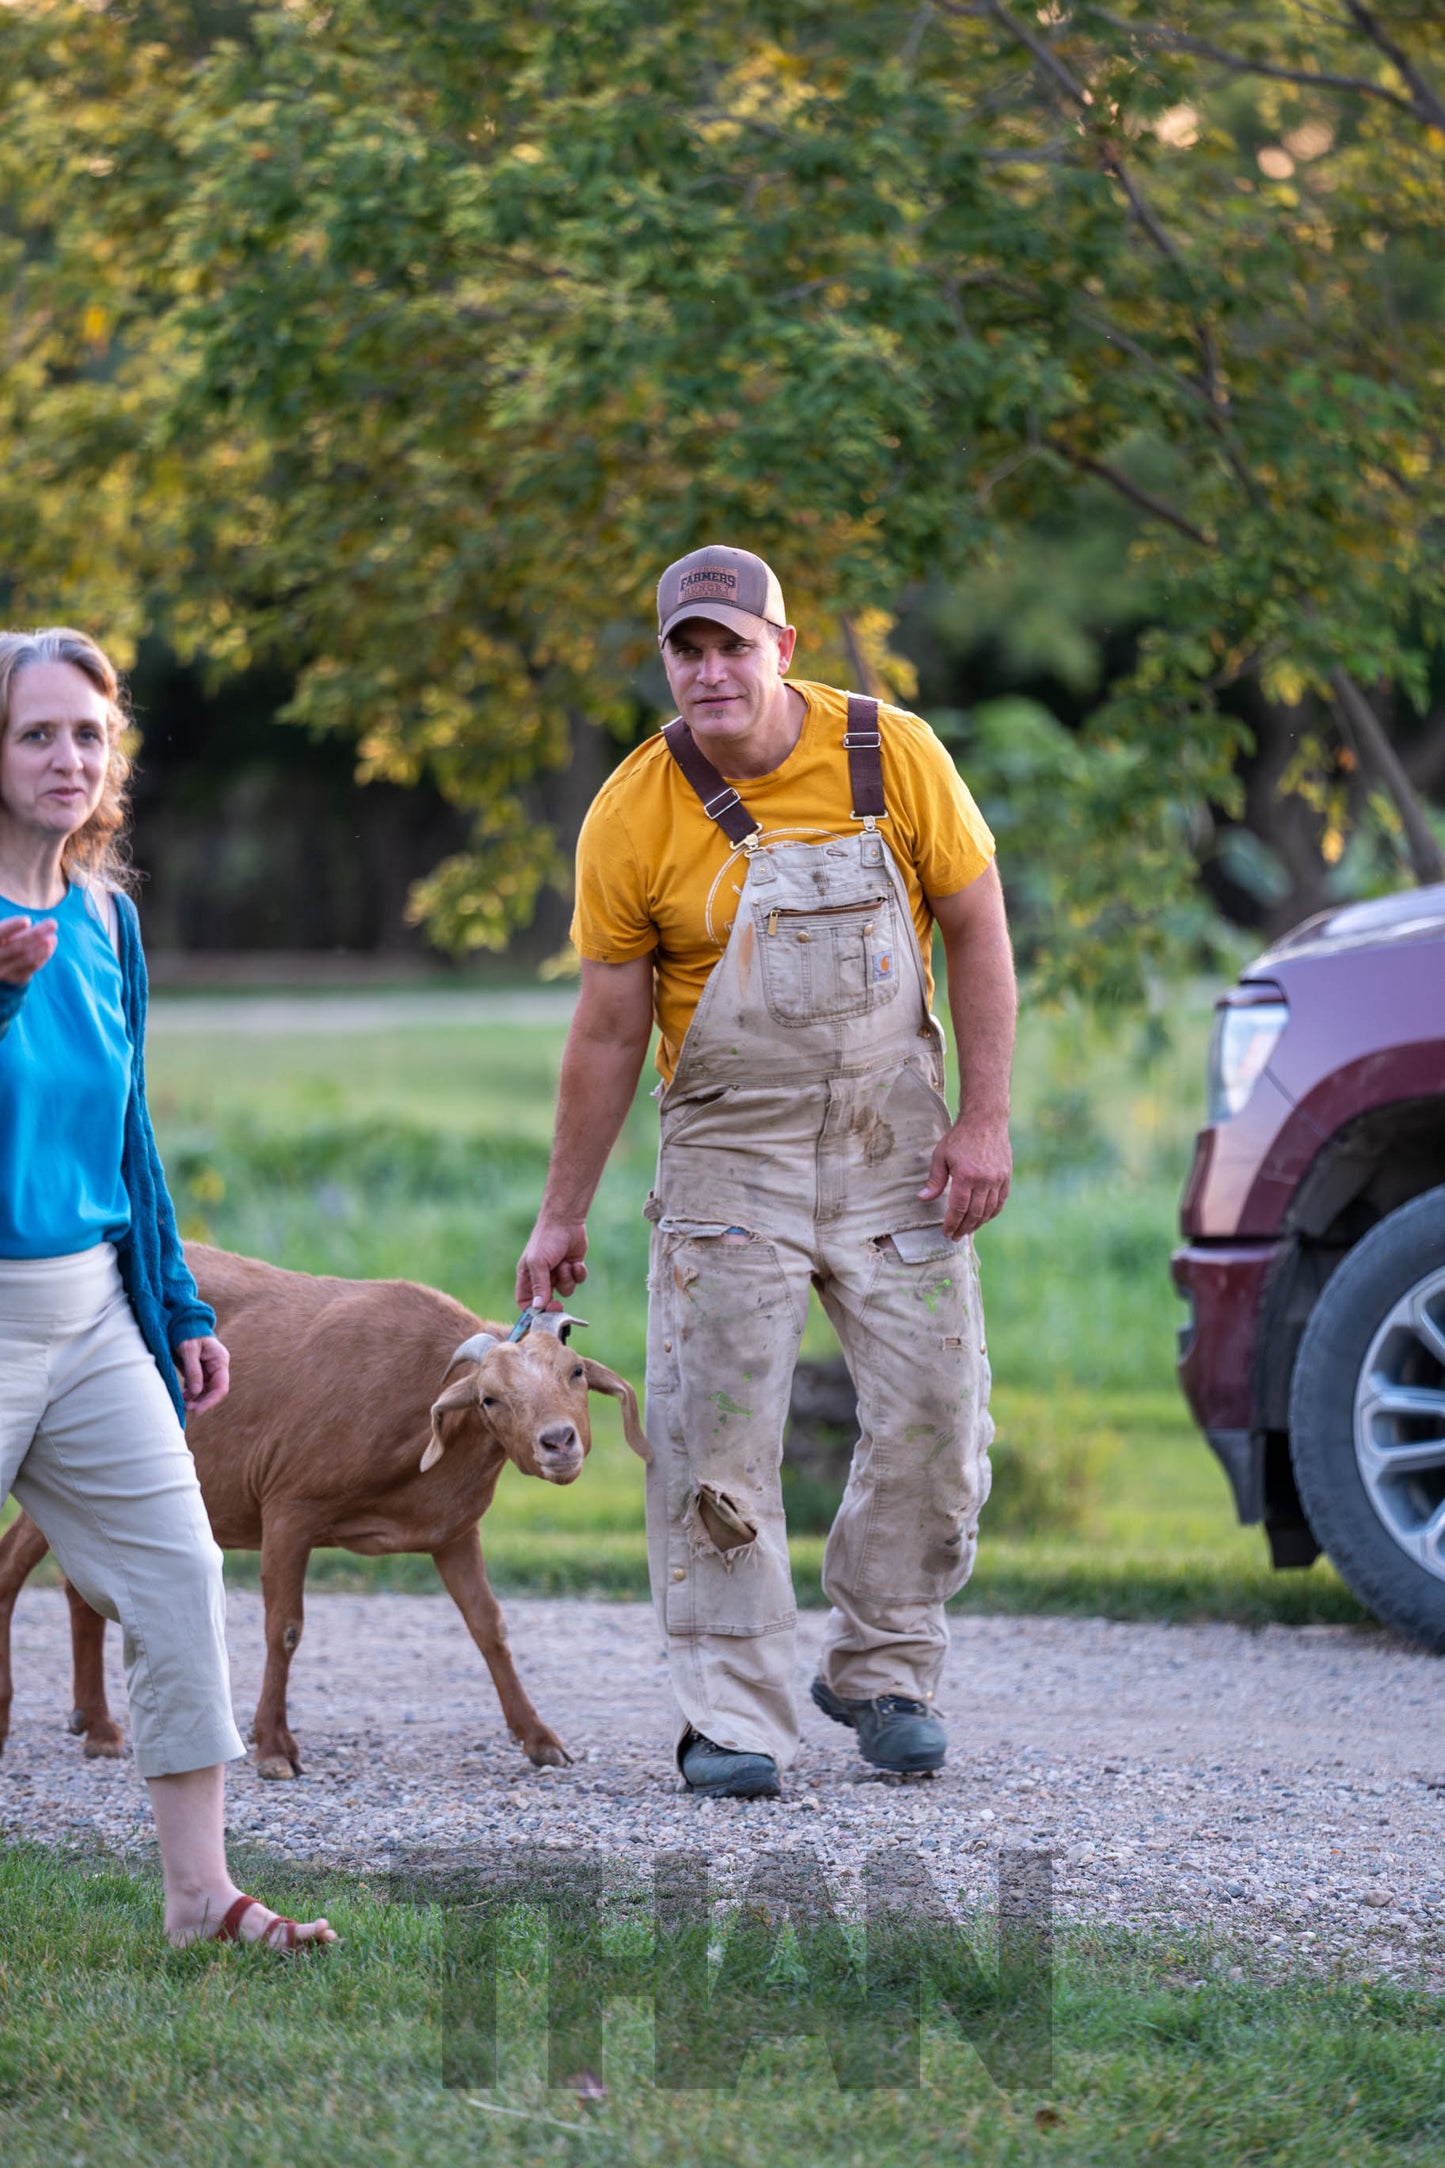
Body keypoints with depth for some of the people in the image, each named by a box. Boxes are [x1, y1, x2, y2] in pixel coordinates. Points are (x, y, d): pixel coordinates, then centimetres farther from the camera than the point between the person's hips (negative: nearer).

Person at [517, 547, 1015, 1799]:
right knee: (716, 1438, -7)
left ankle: (884, 1673, 21)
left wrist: (984, 1118, -6)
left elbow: (975, 922, 0)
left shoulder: (892, 756, -7)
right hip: (730, 1154, -1)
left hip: (896, 1142, 1)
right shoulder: (633, 816, -9)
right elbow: (609, 1027, -2)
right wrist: (563, 1215, 0)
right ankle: (735, 1719, -1)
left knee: (935, 1415, 2)